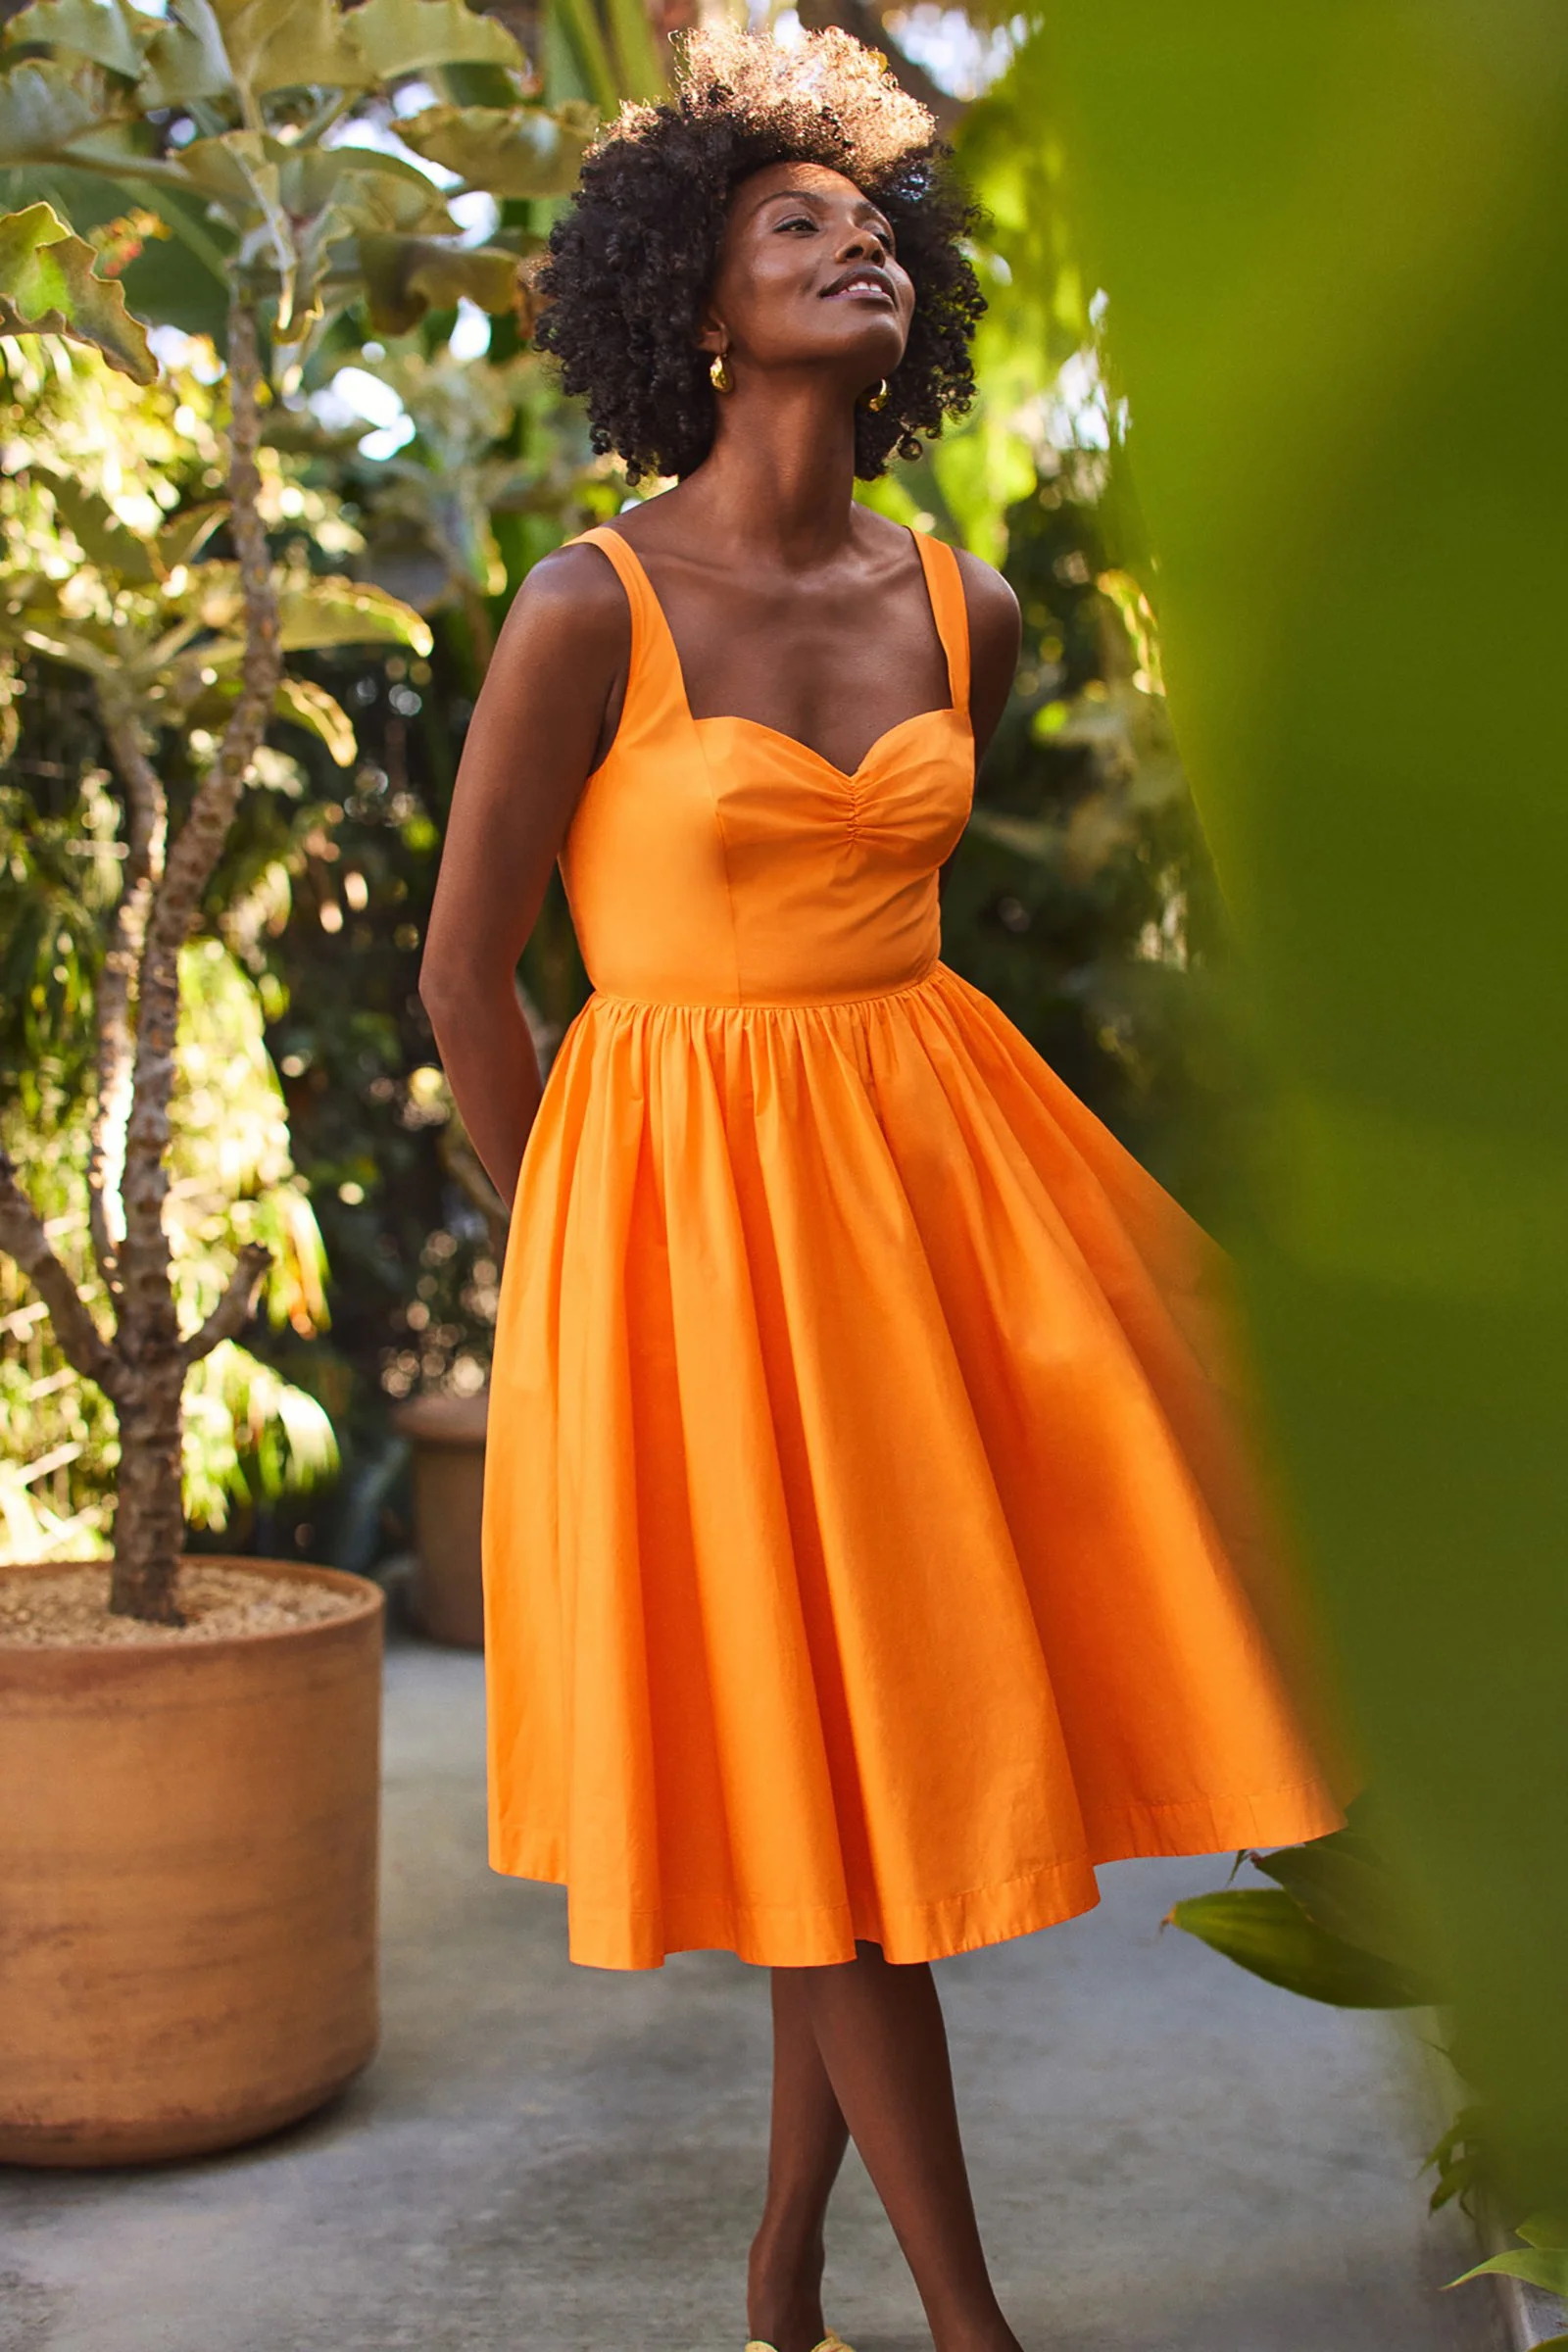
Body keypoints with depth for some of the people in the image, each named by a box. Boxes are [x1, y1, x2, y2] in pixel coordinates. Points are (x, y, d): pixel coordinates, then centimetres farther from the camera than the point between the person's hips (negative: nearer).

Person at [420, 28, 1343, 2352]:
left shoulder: (964, 613, 3)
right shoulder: (591, 611, -13)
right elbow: (464, 974, -7)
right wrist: (600, 1259, 1)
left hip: (934, 1157, 6)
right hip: (692, 1203, -5)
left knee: (900, 1717, 10)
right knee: (824, 1741, 2)